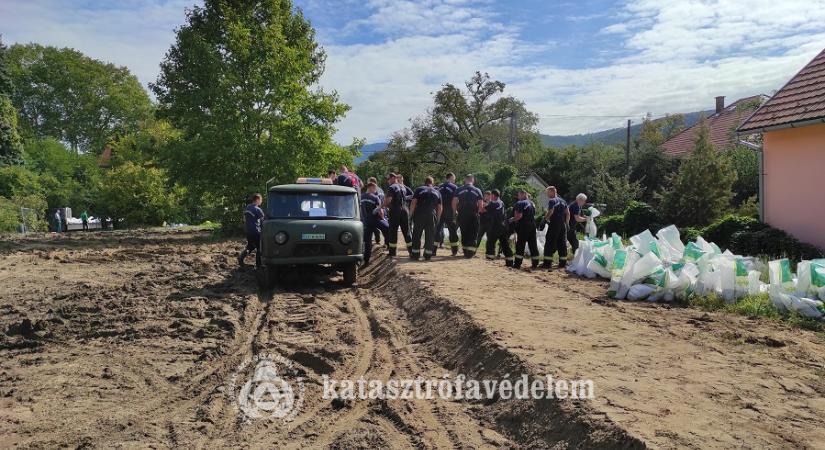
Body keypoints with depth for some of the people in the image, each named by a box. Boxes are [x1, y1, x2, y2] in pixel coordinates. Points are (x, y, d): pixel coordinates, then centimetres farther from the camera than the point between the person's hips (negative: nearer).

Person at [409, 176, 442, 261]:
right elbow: (440, 208, 13)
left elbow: (413, 202, -3)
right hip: (432, 216, 1)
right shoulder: (437, 192, 16)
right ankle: (428, 255, 8)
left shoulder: (419, 189, 8)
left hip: (419, 215, -1)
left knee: (416, 235, 5)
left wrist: (411, 214, 3)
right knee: (430, 236, 8)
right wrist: (438, 218, 20)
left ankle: (415, 254, 5)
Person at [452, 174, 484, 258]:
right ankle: (470, 252, -2)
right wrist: (477, 212, 13)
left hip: (462, 215, 1)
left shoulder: (459, 190, 2)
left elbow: (454, 202, -5)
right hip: (473, 215, -1)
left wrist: (455, 212, 9)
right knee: (473, 234, 6)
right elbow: (481, 205, -4)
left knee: (464, 234, 12)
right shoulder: (477, 190, 1)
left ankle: (465, 251, 15)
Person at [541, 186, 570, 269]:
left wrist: (546, 218, -4)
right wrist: (566, 223, 16)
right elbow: (568, 213, 12)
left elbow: (551, 211, -20)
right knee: (562, 243, 10)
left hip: (554, 224, -7)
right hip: (563, 225, 7)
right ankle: (563, 262, 12)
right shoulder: (563, 201, 15)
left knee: (550, 243, -4)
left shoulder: (552, 201, -7)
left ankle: (547, 263, -6)